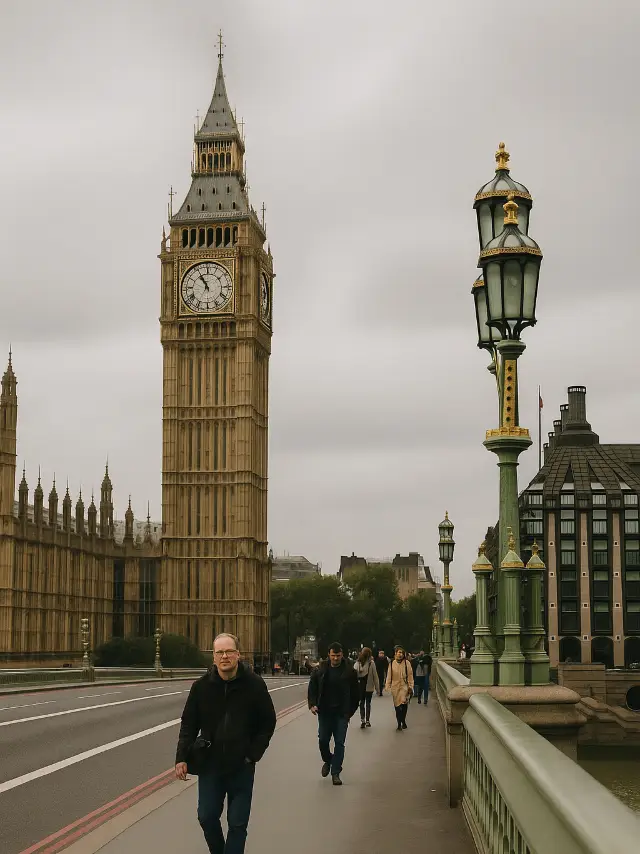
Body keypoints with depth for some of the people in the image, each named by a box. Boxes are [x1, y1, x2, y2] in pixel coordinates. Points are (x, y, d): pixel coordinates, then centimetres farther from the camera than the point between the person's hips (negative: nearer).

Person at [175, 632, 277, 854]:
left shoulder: (254, 684, -9)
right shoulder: (201, 686, -5)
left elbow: (268, 722, 0)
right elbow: (189, 724, 2)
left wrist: (254, 753, -7)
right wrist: (182, 758, -7)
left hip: (241, 767, -1)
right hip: (209, 764, 2)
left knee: (238, 823, 4)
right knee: (207, 817, 8)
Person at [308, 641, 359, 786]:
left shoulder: (349, 671, -3)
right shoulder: (320, 670, 0)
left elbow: (355, 692, 3)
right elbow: (312, 688, 7)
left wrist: (351, 710, 0)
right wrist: (312, 704, -5)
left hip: (342, 713, -1)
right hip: (324, 712, 1)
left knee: (339, 743, -1)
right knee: (323, 740, 3)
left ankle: (335, 773, 6)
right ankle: (327, 761, 33)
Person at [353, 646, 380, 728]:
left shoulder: (357, 663, -7)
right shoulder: (371, 663, -12)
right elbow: (375, 676, -9)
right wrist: (377, 688, -1)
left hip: (360, 686, 1)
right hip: (369, 687, -1)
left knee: (362, 702, 11)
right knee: (368, 703, 11)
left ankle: (362, 720, 0)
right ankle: (367, 721, 13)